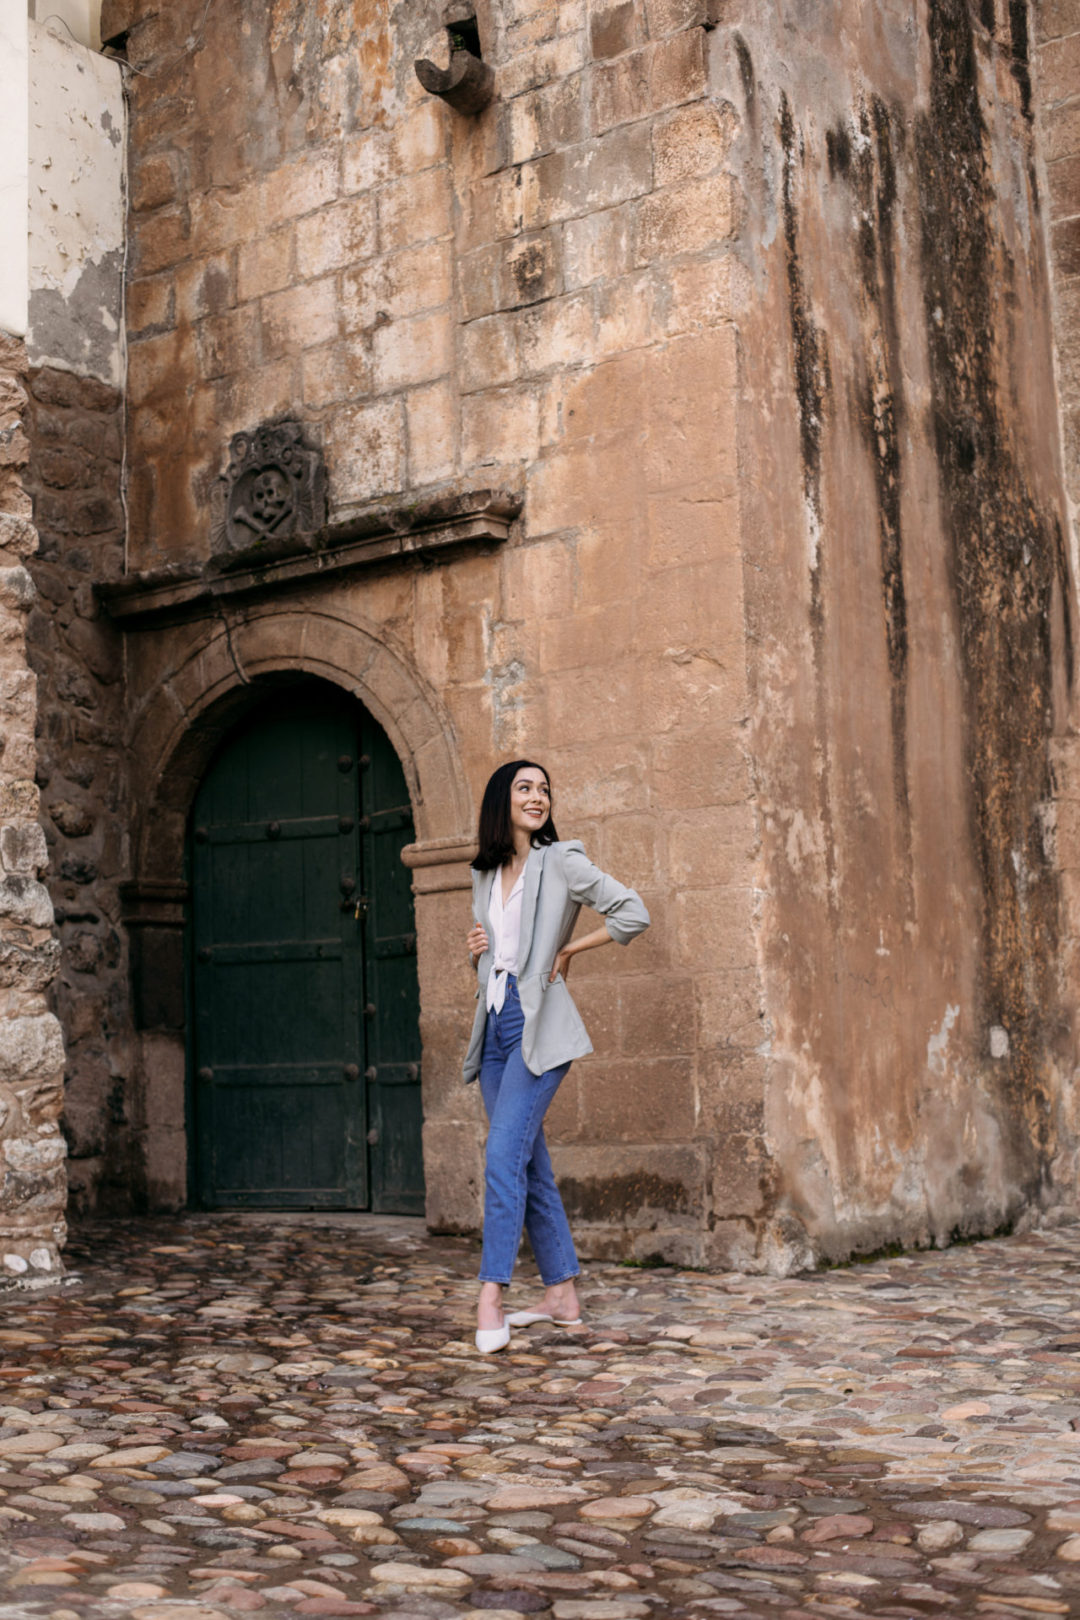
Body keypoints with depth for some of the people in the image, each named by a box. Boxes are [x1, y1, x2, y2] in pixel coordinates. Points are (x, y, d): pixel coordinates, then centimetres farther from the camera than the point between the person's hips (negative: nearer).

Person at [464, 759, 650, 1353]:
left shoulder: (560, 862, -2)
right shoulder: (484, 876, 17)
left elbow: (633, 914, -9)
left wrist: (568, 951, -5)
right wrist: (478, 948, 7)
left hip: (537, 1024, -7)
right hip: (495, 1020, 7)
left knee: (505, 1154, -17)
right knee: (529, 1162, 8)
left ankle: (490, 1299, -18)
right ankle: (562, 1296, 15)